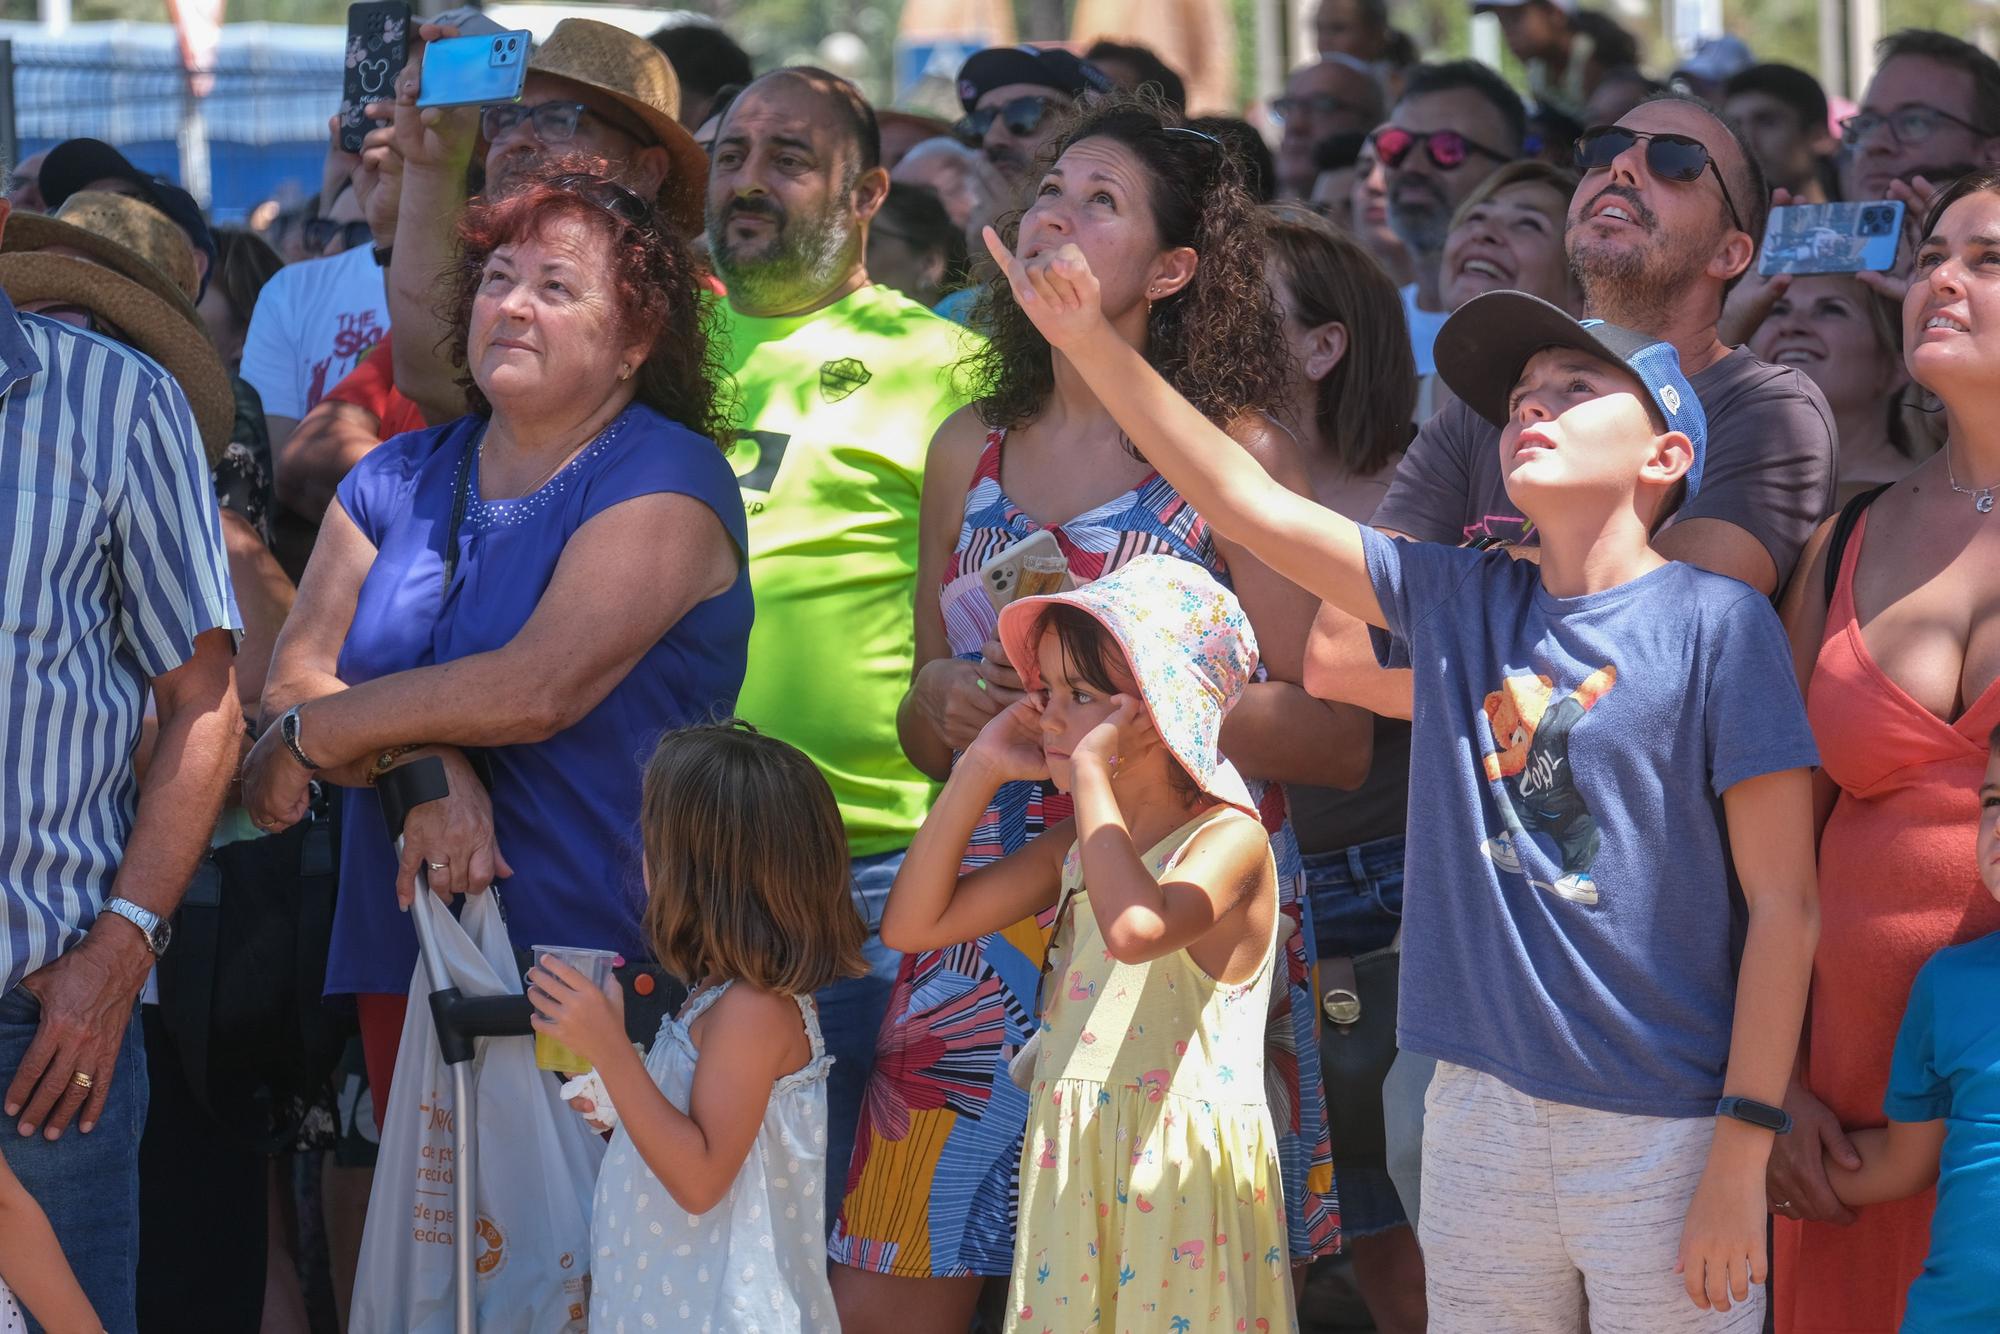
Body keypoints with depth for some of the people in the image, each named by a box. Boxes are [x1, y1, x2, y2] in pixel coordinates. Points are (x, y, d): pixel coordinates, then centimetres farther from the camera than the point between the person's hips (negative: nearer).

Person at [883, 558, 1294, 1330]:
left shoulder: (1229, 838, -11)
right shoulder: (1076, 844, 12)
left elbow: (1136, 930, -32)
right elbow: (913, 923, 11)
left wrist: (1090, 769, -24)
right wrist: (979, 770, 5)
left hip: (1178, 1171, -7)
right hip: (1069, 1167, 7)